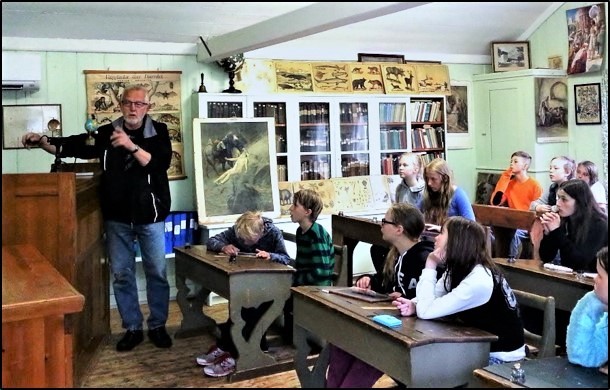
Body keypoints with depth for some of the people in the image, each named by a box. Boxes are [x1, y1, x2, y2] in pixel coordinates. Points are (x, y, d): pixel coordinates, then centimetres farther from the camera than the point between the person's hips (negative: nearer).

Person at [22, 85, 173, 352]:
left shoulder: (159, 132, -4)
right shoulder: (106, 133, 1)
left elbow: (160, 164, -18)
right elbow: (71, 146, 1)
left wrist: (131, 146, -25)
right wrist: (42, 142, -13)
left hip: (150, 216, -2)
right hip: (117, 217, 2)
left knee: (157, 273, 7)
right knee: (121, 274, 8)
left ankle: (157, 326, 23)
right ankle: (132, 329, 22)